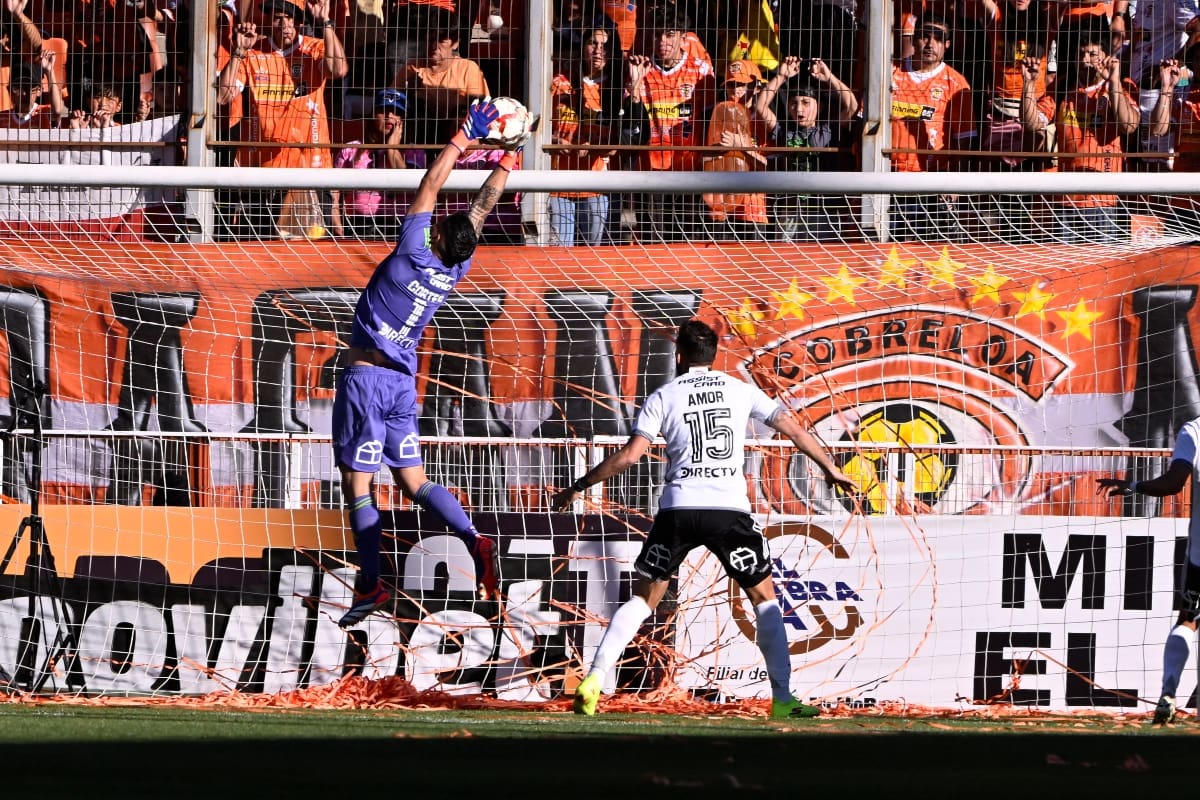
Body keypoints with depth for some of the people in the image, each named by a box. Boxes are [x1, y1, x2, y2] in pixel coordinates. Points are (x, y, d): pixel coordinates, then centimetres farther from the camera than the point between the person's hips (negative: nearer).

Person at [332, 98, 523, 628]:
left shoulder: (413, 258, -15)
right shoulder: (455, 271, 0)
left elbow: (430, 186, -9)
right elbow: (484, 205, 11)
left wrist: (465, 137, -1)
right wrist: (508, 157, 20)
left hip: (366, 377, -6)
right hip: (404, 382, 6)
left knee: (357, 485, -3)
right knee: (414, 483, 10)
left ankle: (370, 586, -8)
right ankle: (475, 542, -12)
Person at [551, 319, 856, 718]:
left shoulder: (663, 398, 6)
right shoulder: (741, 391, 11)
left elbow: (629, 455, -1)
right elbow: (794, 429, 15)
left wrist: (578, 487, 9)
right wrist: (830, 468, 30)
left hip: (678, 510, 0)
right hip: (731, 509, 0)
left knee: (642, 598, 12)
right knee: (764, 598, 13)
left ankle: (593, 682, 0)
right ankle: (782, 697, 5)